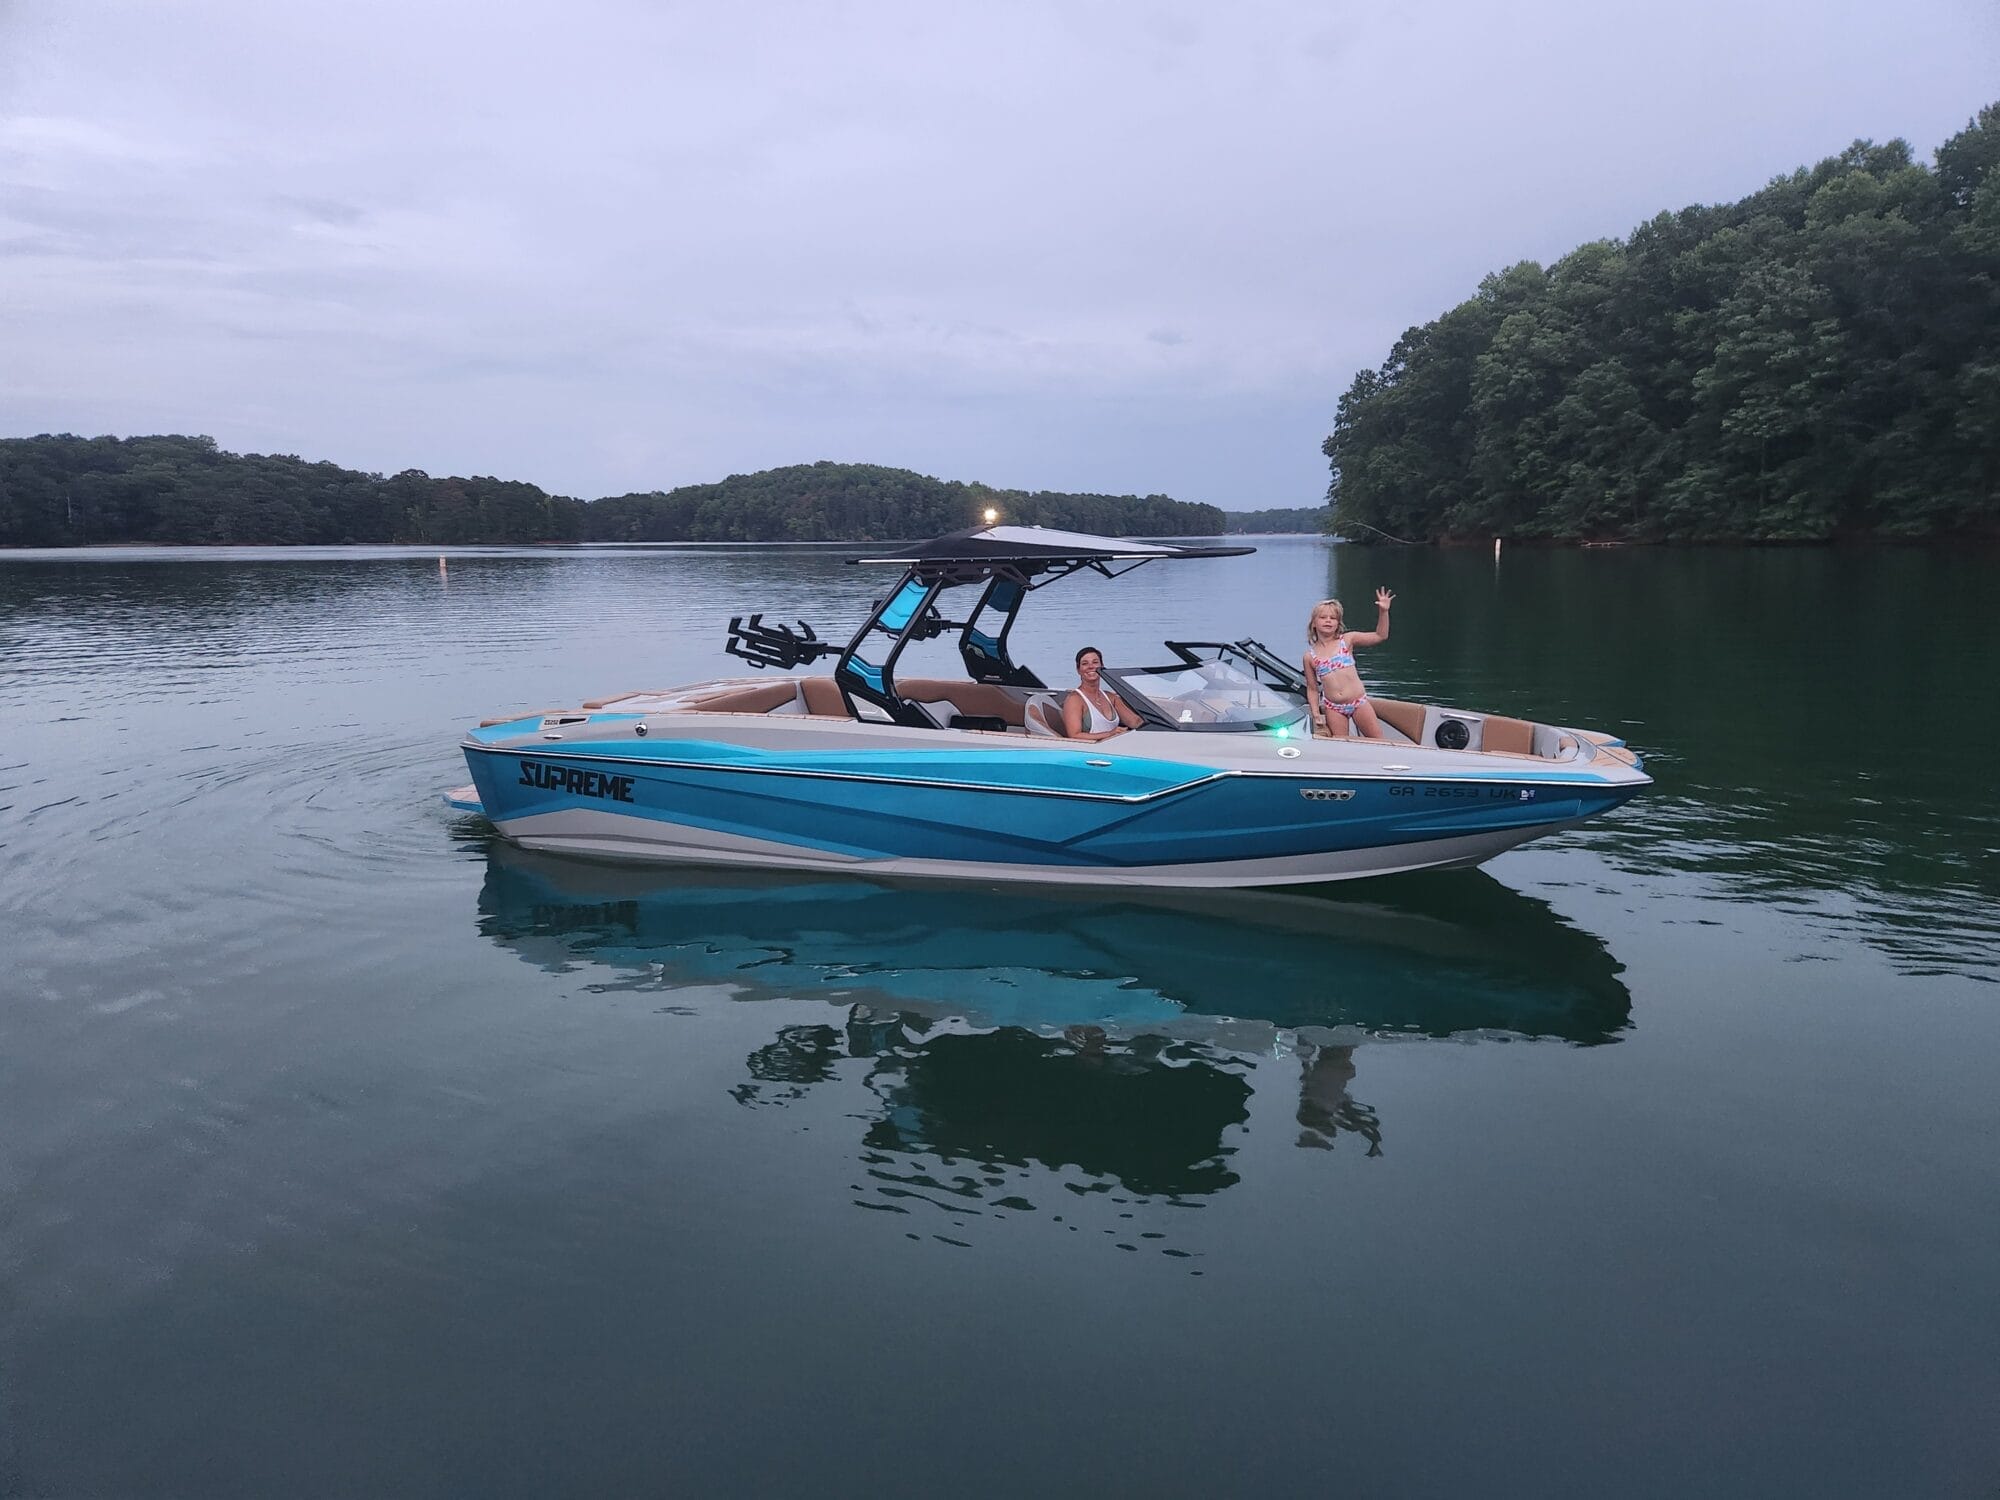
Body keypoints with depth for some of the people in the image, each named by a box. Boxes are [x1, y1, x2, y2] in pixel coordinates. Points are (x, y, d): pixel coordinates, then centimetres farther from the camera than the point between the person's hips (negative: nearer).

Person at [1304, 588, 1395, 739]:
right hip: (1333, 708, 0)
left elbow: (1380, 636, -2)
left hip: (1359, 702, 0)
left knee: (1379, 741, 0)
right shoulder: (1310, 656, 2)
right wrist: (1316, 714, -2)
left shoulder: (1347, 640, 1)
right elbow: (1312, 689, 7)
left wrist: (1383, 611, -14)